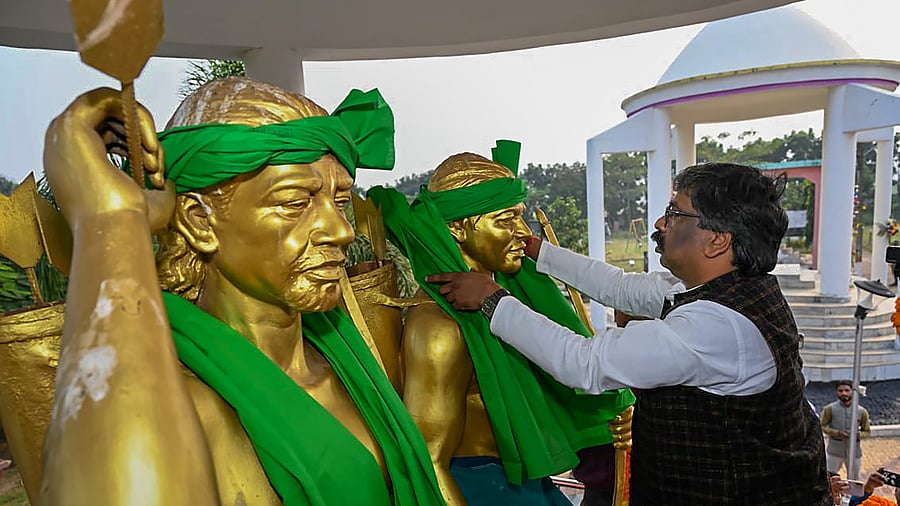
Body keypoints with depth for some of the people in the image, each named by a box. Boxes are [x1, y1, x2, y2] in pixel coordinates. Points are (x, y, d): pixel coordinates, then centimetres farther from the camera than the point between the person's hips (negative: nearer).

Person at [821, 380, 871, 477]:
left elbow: (867, 431, 5)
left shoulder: (862, 411, -4)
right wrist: (837, 433, -20)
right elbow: (822, 426, -5)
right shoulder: (829, 409, -9)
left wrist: (858, 435, -17)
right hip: (834, 451, -2)